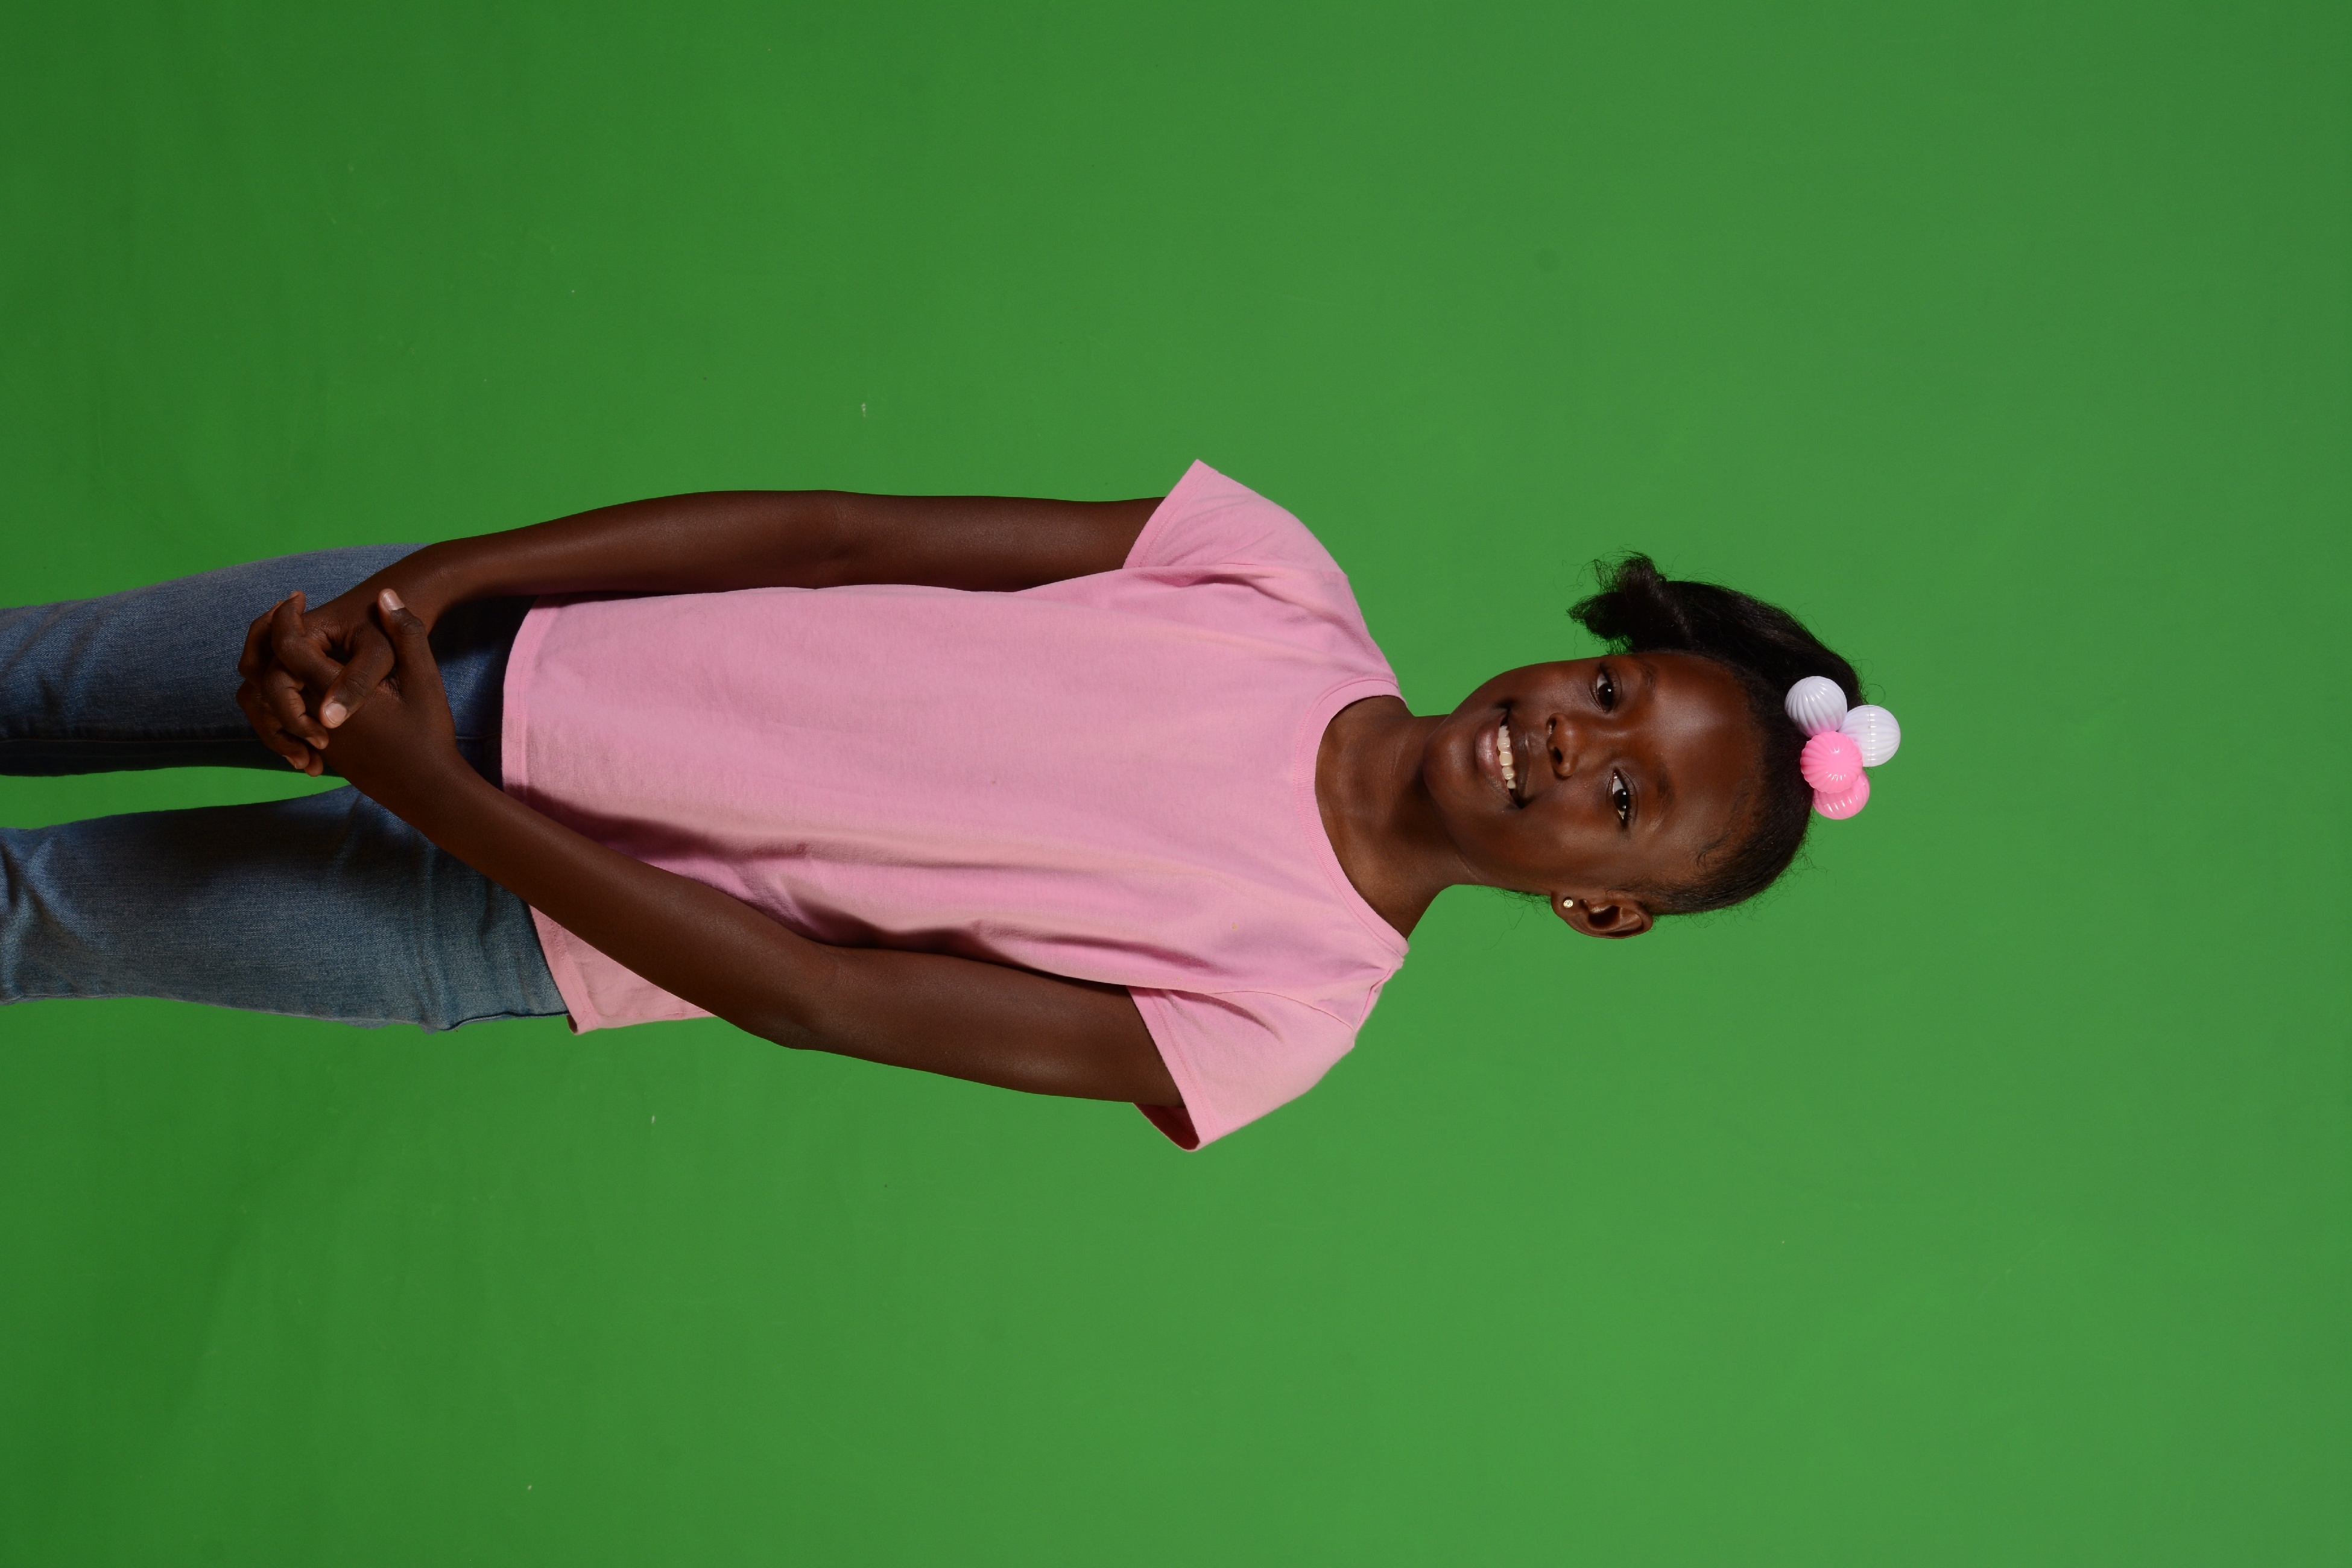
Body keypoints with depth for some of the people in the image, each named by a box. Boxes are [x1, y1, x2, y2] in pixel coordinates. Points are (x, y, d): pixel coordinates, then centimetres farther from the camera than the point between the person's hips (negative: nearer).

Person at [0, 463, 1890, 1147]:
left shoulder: (1279, 1016, -19)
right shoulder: (1282, 579, -11)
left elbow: (818, 996, -22)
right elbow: (826, 528, -10)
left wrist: (436, 796, -26)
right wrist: (428, 579, -18)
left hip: (515, 924, -2)